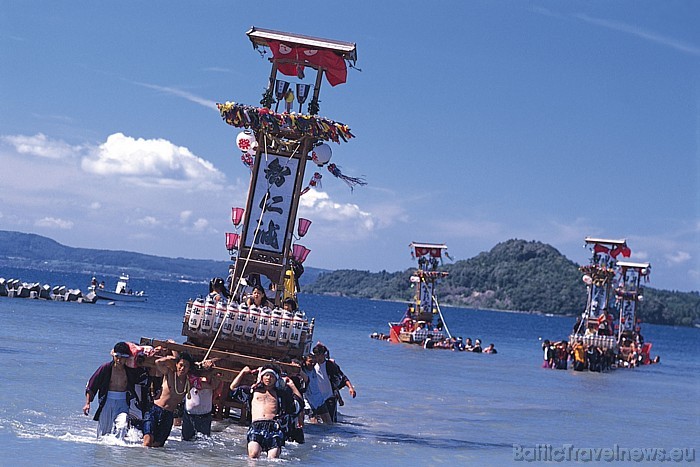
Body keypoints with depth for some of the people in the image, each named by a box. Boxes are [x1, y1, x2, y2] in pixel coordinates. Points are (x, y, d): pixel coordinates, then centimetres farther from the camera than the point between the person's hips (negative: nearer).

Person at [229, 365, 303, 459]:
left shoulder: (280, 394, 27)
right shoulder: (254, 390, 28)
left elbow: (299, 400, 24)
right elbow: (233, 388, 27)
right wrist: (243, 372, 28)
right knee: (253, 455, -27)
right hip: (256, 426, 0)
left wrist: (291, 385, 27)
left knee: (273, 459, -22)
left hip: (275, 427, 0)